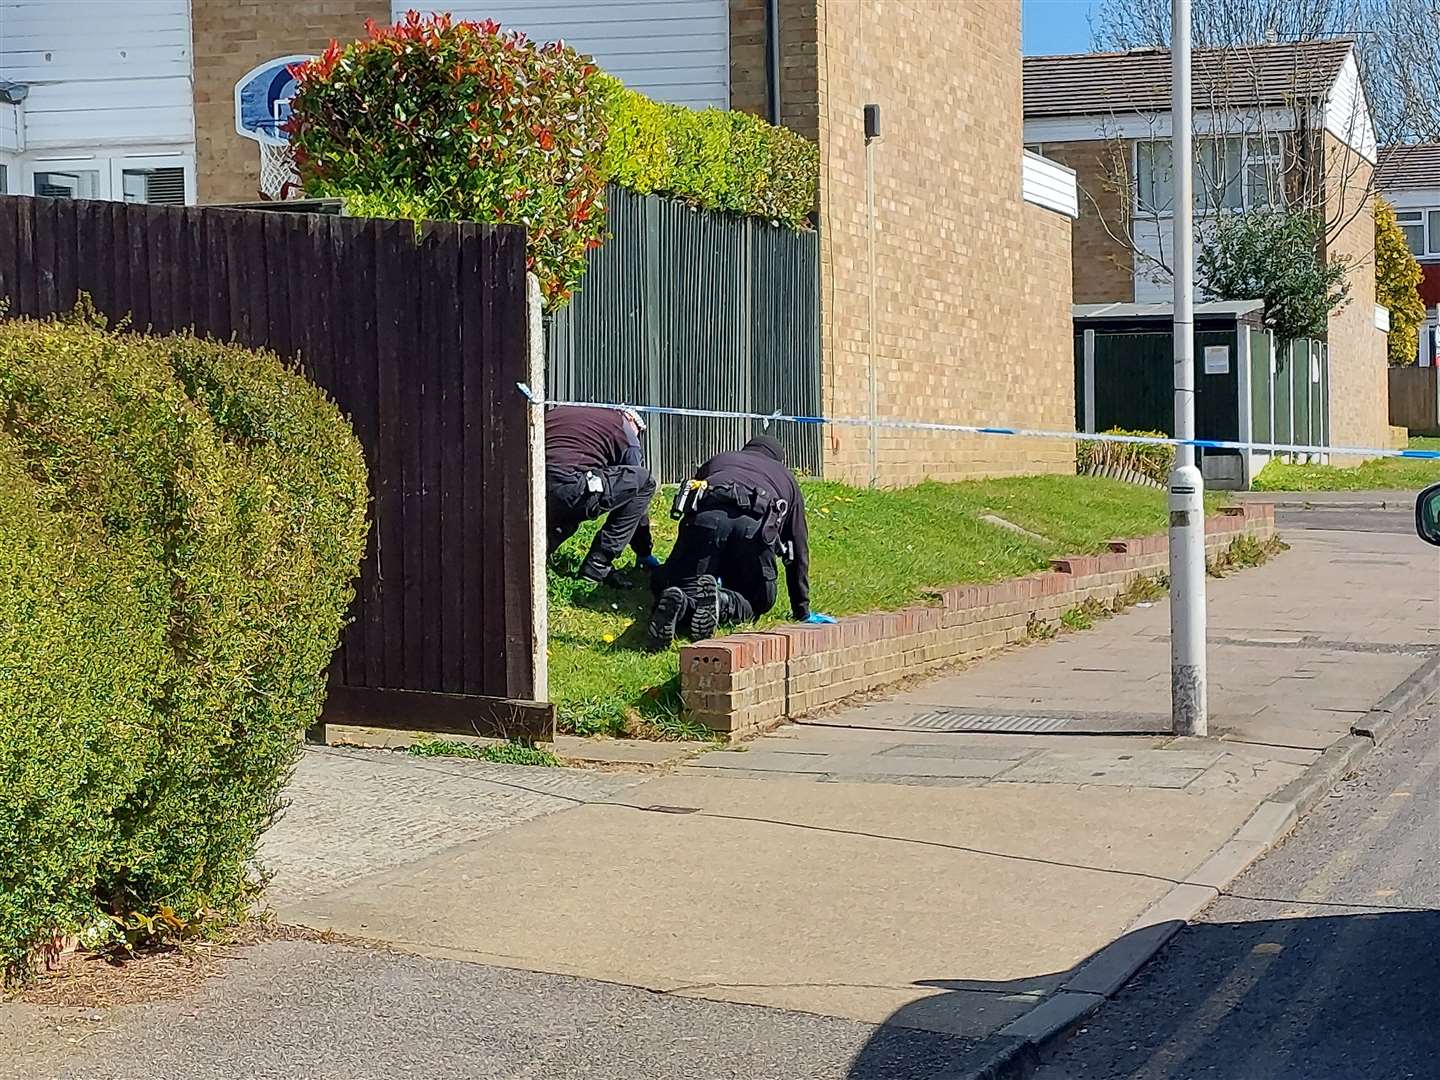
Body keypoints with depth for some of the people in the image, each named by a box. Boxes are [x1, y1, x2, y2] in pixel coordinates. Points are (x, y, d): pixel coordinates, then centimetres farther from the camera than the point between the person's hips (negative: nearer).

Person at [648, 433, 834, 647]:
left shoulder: (716, 461, 42)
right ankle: (722, 602, -18)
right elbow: (799, 547, 38)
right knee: (756, 603, 18)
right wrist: (803, 612, 44)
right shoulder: (786, 477, 39)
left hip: (706, 517, 1)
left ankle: (680, 604, -26)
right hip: (756, 524, -1)